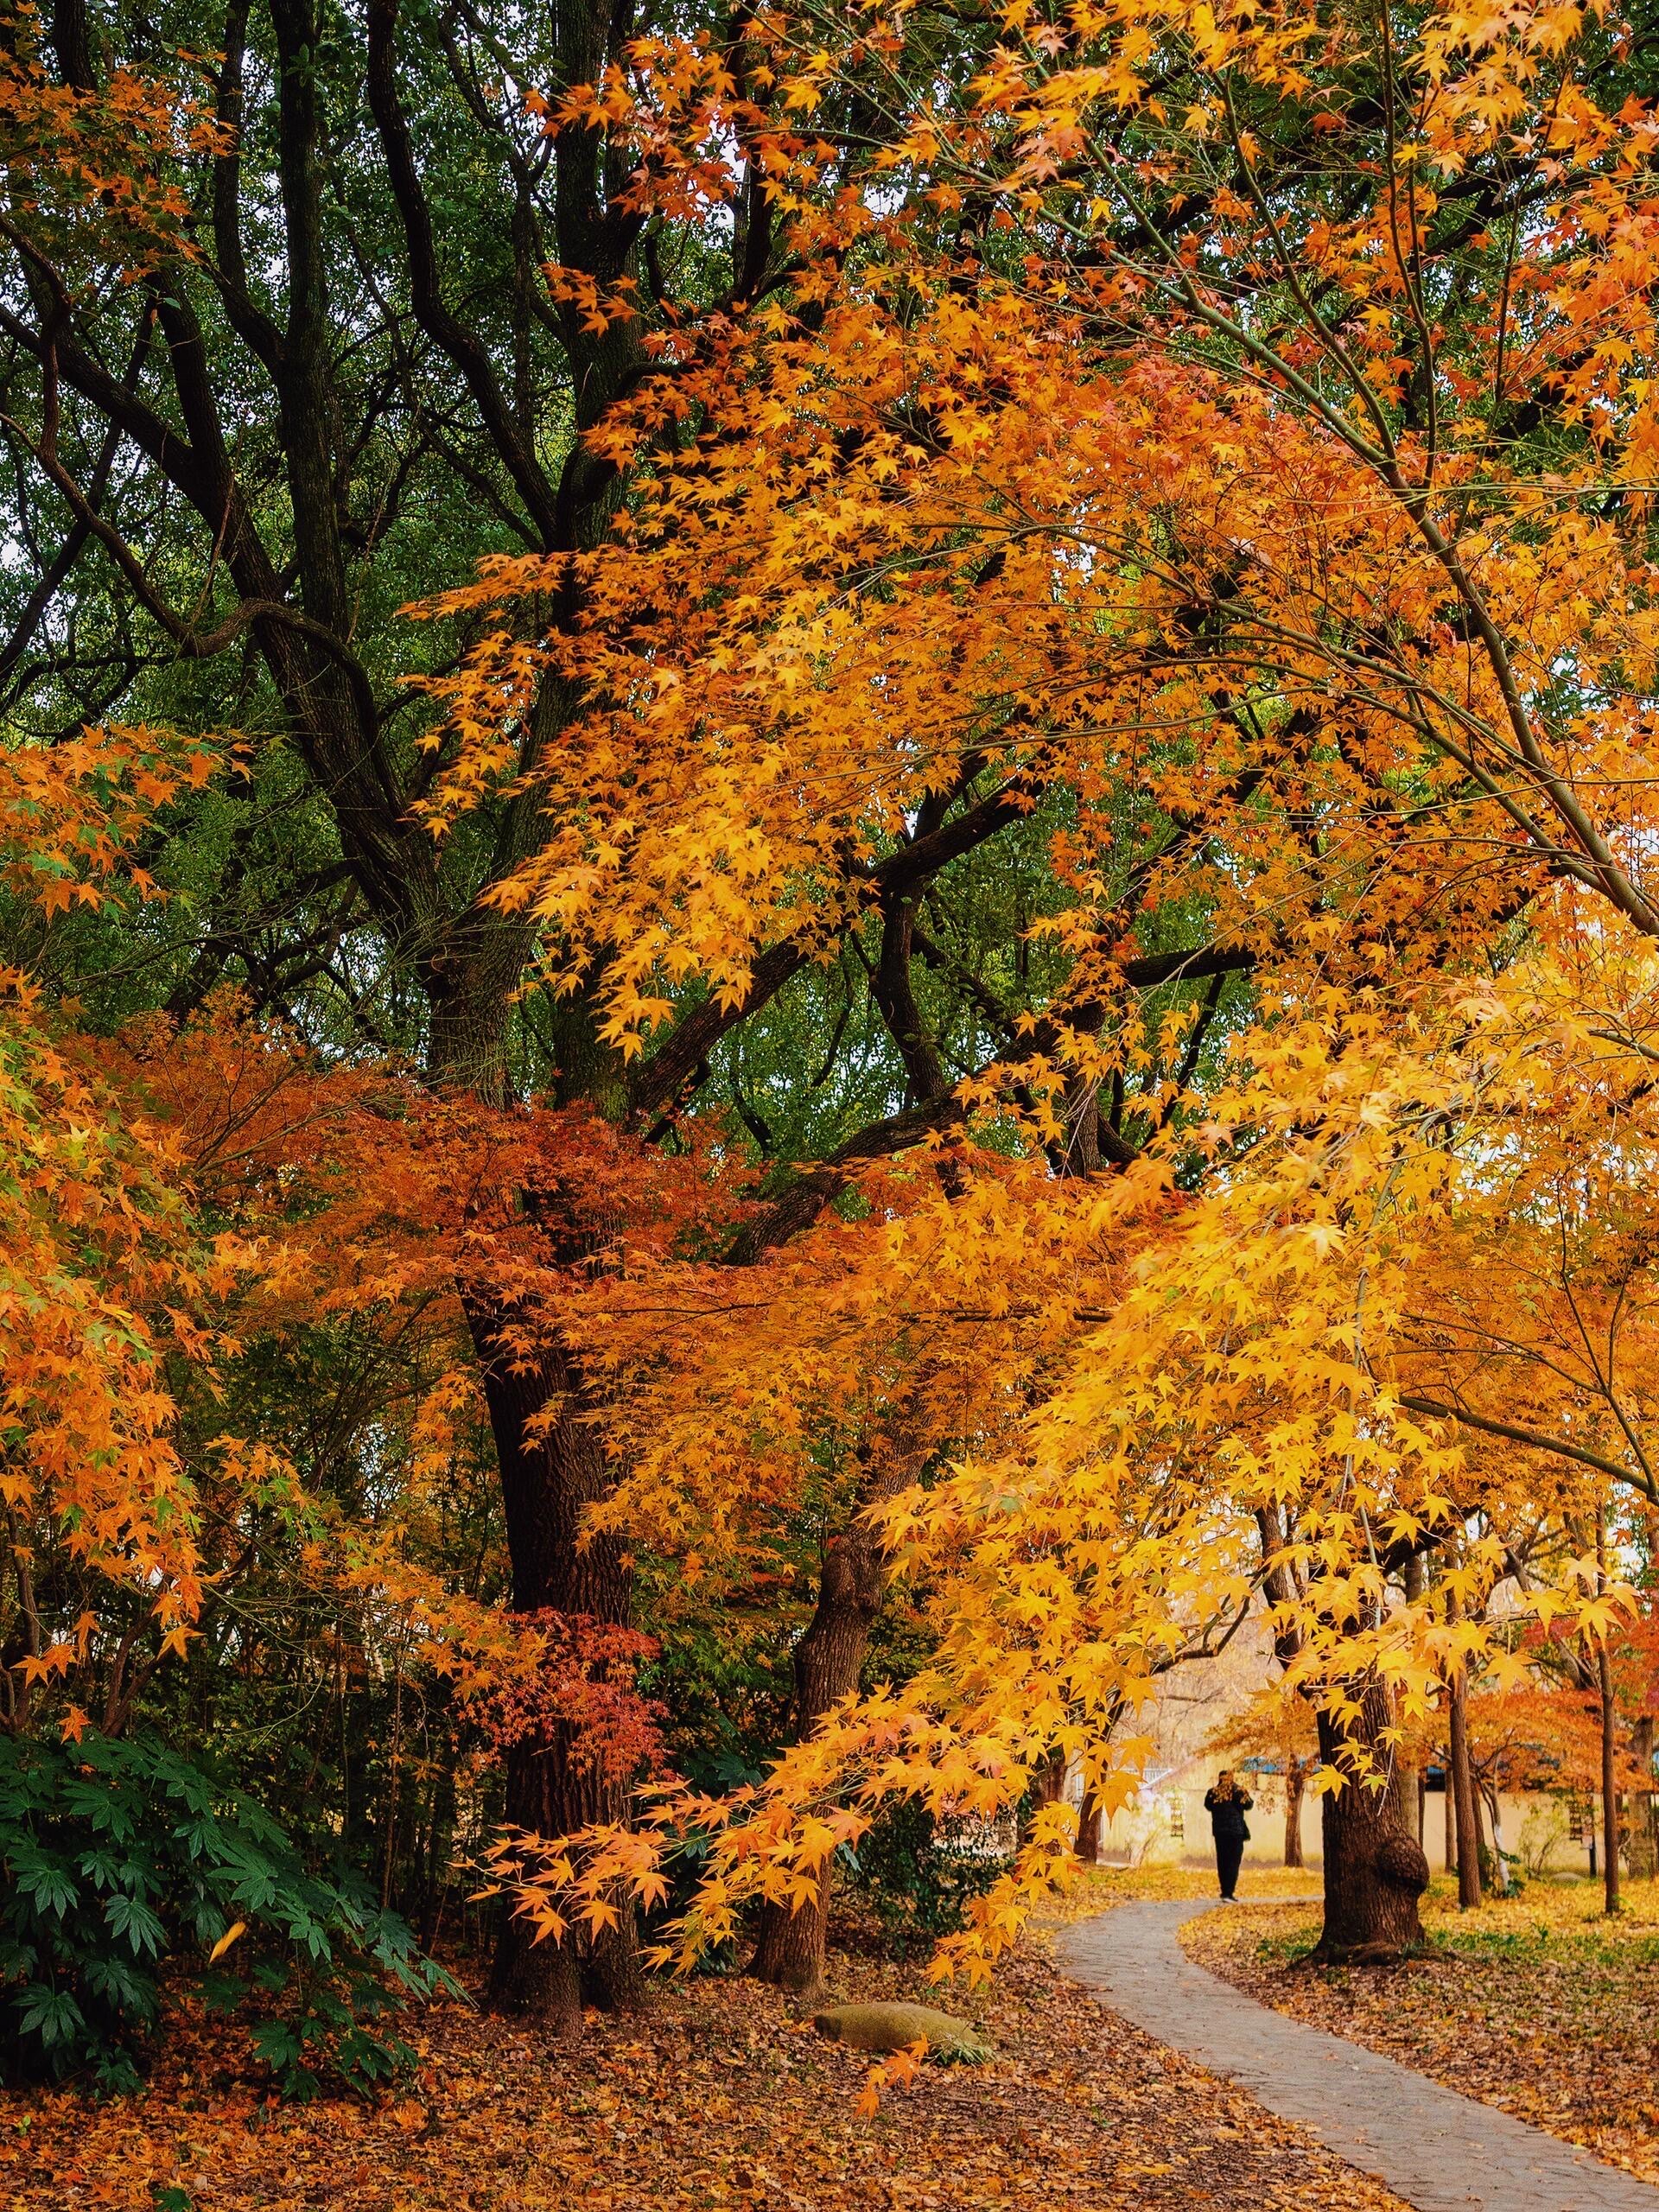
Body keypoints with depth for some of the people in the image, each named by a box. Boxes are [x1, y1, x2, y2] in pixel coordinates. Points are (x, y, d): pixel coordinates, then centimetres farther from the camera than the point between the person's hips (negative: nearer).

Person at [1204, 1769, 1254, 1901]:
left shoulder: (1212, 1793, 0)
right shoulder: (1237, 1791, -9)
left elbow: (1208, 1806, 14)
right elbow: (1247, 1805, -4)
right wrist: (1250, 1798, 16)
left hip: (1219, 1831, 3)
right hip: (1235, 1831, -3)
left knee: (1222, 1861, 14)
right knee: (1233, 1862, -2)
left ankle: (1225, 1891, 19)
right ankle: (1228, 1894, -11)